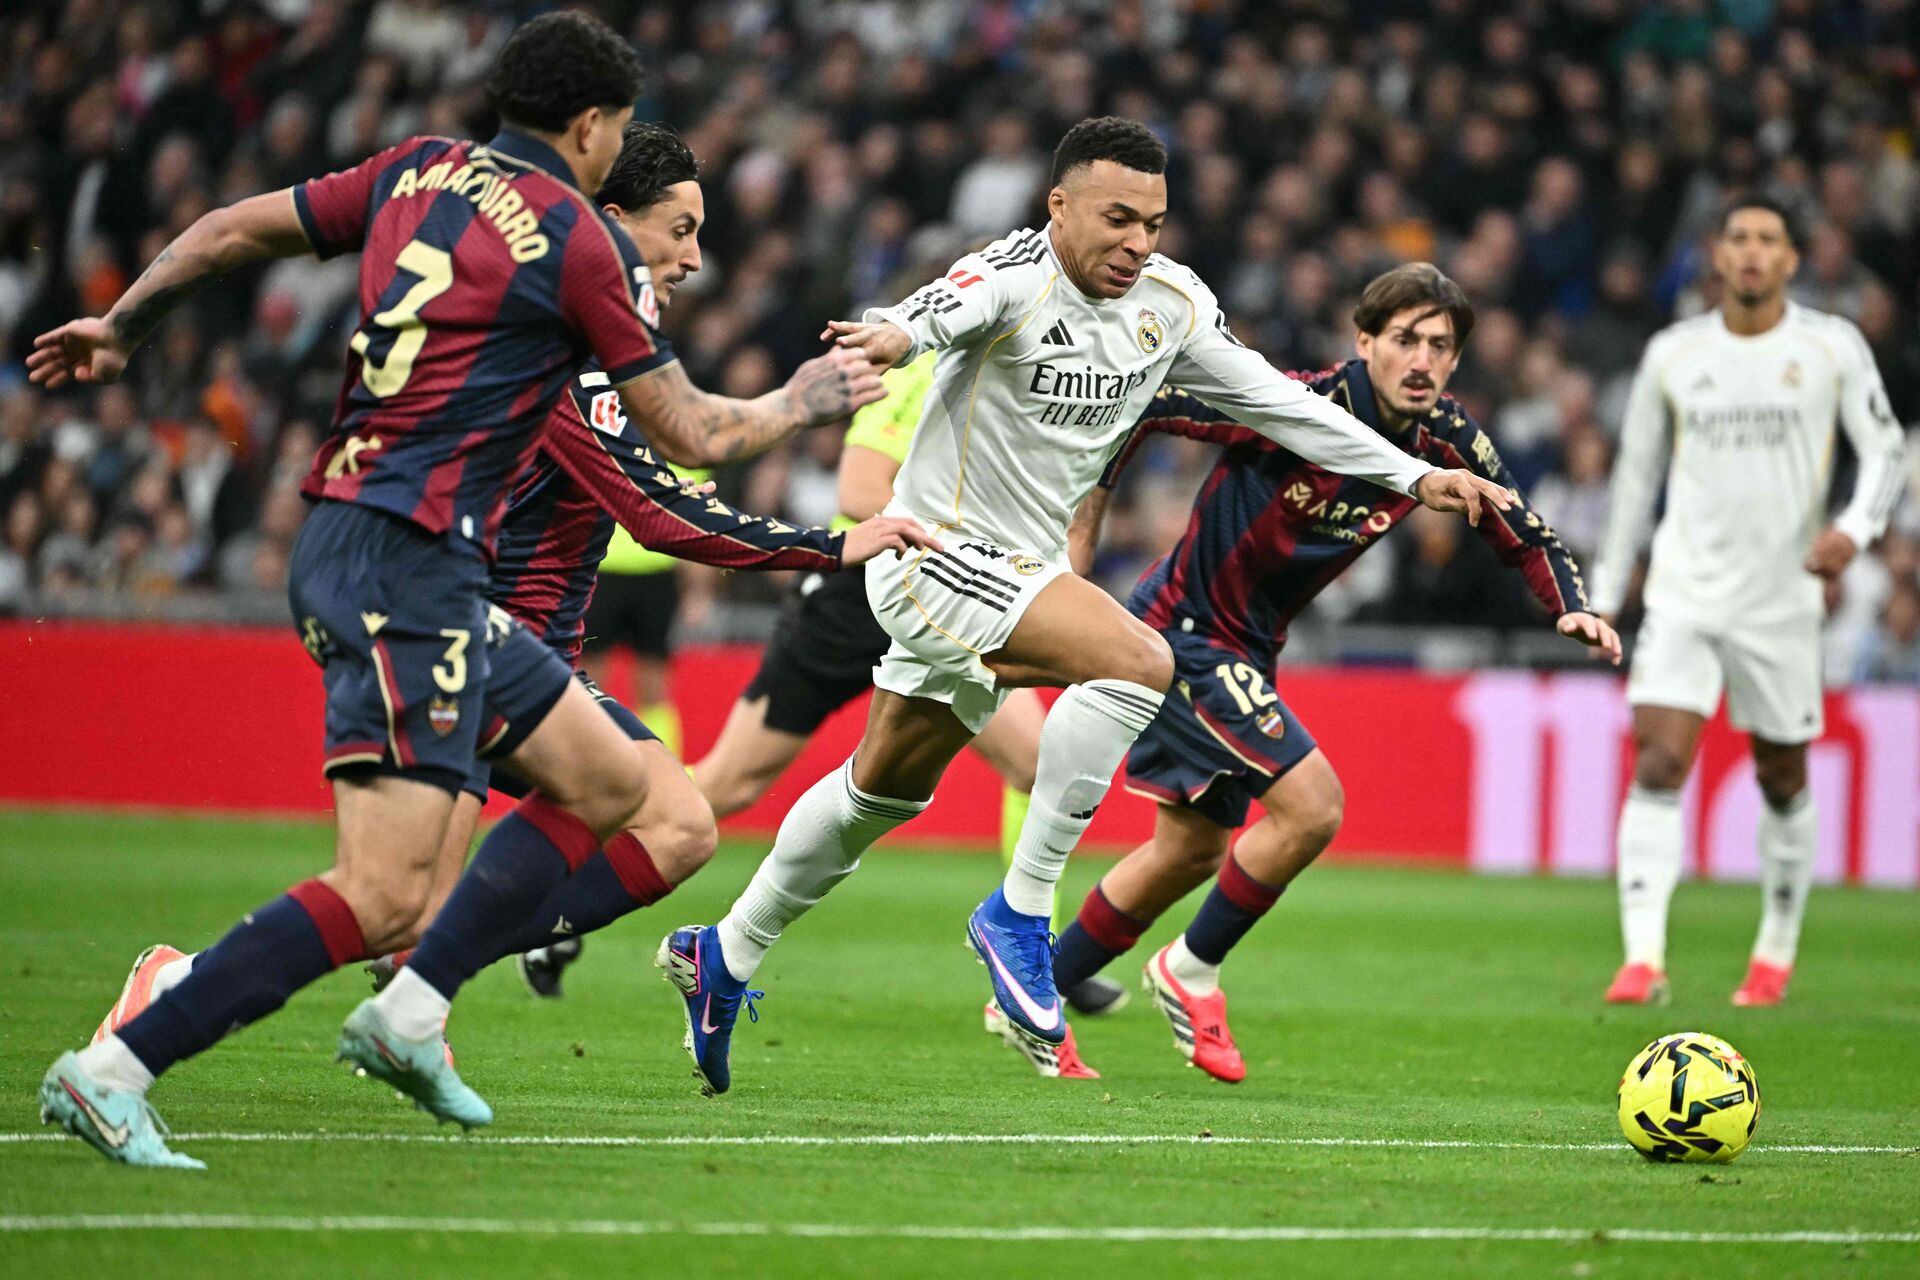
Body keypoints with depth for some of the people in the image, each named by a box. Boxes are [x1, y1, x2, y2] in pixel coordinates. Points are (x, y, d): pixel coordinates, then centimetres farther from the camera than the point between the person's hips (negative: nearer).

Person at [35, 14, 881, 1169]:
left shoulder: (419, 170, 13)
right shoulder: (583, 243, -6)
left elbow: (230, 231, 16)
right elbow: (689, 433, 3)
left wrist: (121, 330, 30)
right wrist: (809, 404, 21)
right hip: (407, 564, -10)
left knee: (611, 782, 16)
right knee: (382, 898, -16)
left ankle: (411, 1017, 14)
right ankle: (111, 1073, -20)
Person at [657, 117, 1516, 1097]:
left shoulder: (1170, 302, 0)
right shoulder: (1014, 278, -21)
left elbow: (1274, 399, 8)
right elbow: (946, 309, -43)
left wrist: (1414, 475, 3)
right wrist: (897, 335, -67)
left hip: (1021, 569, 8)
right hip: (937, 551, -8)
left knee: (885, 791, 20)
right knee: (1136, 661, -27)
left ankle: (723, 960, 36)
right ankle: (1018, 914, -18)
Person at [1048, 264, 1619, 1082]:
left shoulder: (1447, 440, -7)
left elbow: (1526, 537, 4)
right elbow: (1135, 405, -19)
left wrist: (1572, 609, -15)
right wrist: (1085, 516, -13)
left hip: (1247, 651, 8)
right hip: (1180, 630, -8)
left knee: (1191, 853, 17)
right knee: (1311, 806, -18)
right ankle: (1190, 972, 2)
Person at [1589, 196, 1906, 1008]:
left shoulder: (1832, 347, 0)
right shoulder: (1673, 353, 5)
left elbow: (1885, 450, 2)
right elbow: (1637, 471, 14)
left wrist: (1855, 527, -18)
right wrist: (1608, 588, 13)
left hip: (1781, 599, 0)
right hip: (1682, 597, 0)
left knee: (1782, 781, 9)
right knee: (1658, 765, -15)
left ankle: (1777, 953, 28)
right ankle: (1643, 959, -19)